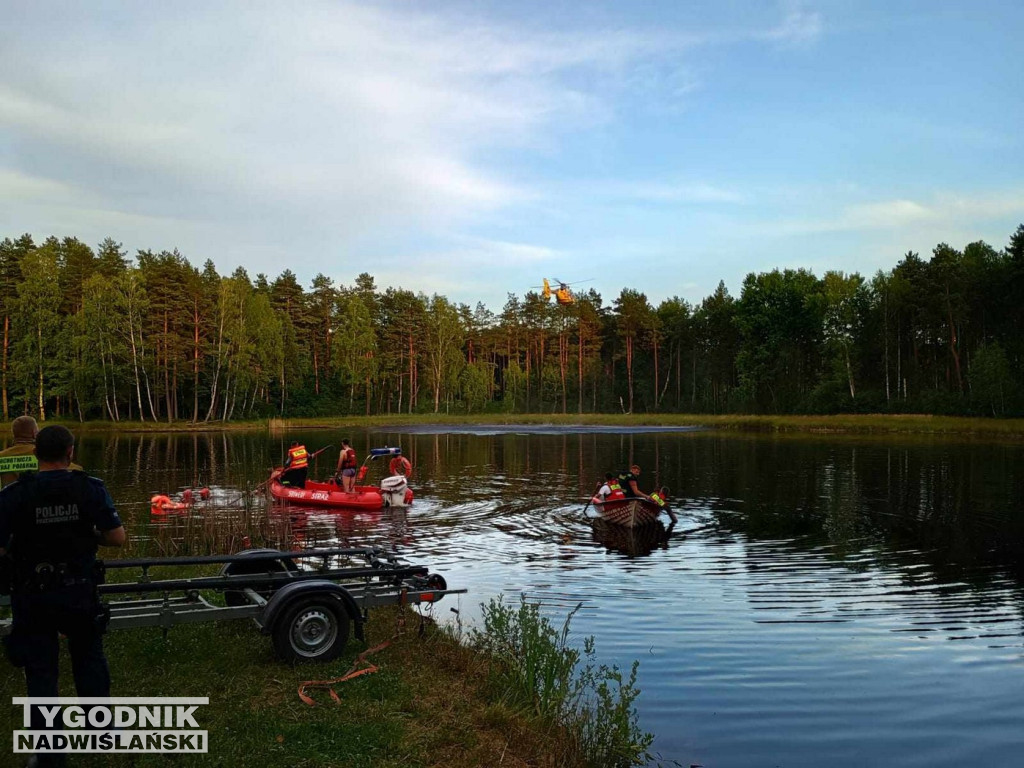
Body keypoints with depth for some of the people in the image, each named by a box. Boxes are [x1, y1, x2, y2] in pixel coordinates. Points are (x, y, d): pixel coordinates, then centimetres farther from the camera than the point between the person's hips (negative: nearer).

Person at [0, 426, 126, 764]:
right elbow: (117, 537, -11)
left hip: (32, 596, -1)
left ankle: (48, 751, 19)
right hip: (79, 592, 1)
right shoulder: (90, 488, -11)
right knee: (89, 658, 21)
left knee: (40, 671, 12)